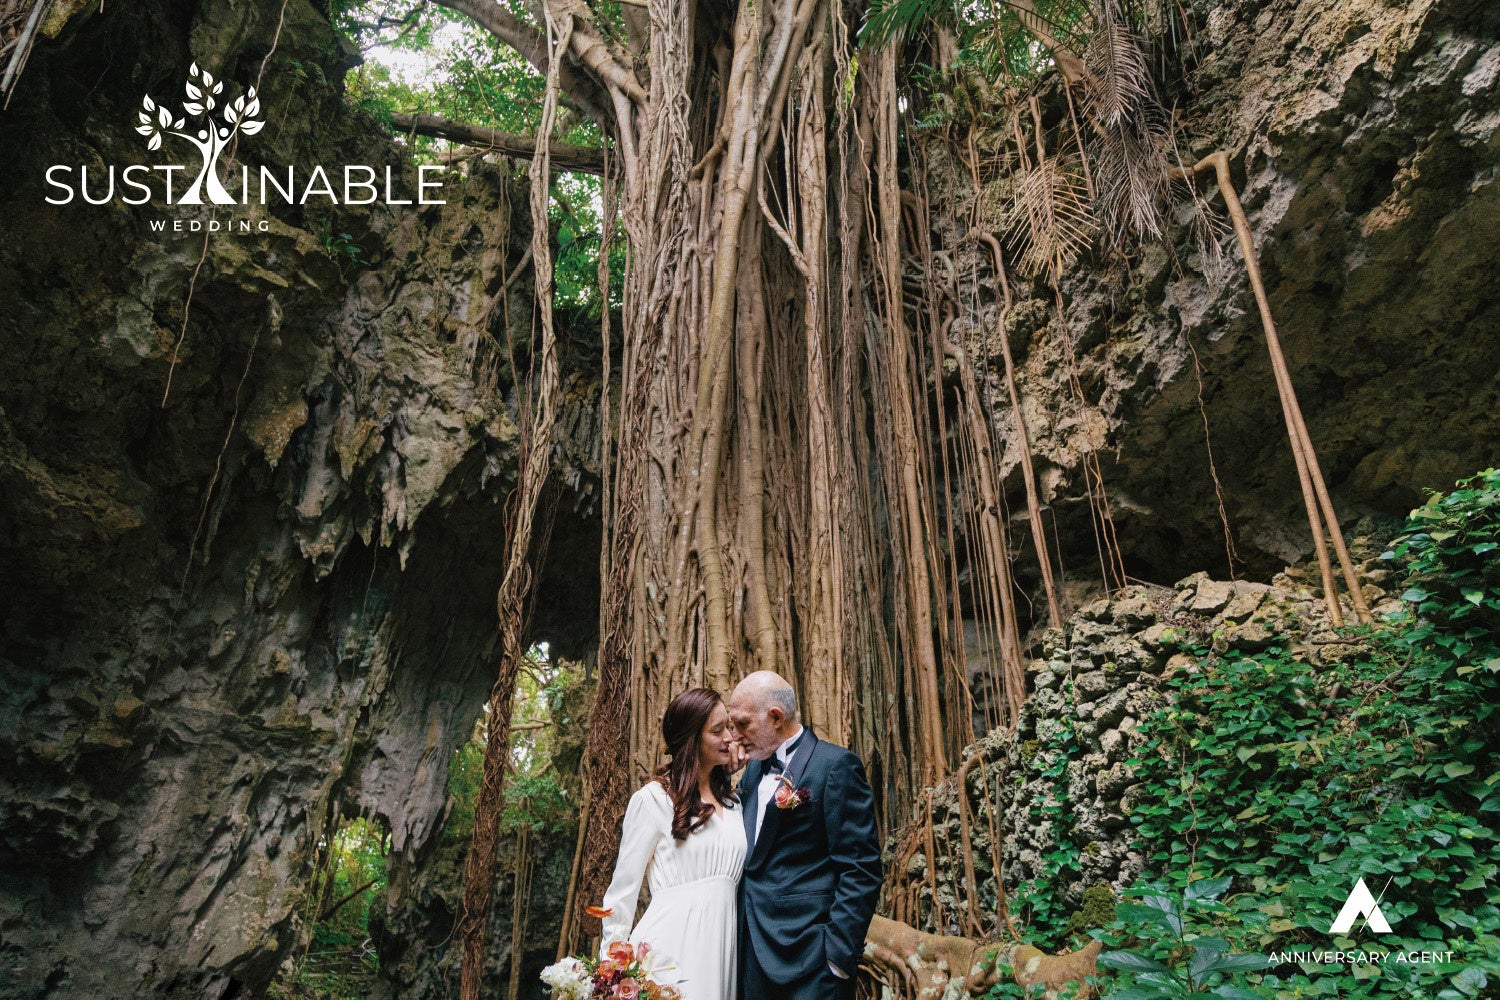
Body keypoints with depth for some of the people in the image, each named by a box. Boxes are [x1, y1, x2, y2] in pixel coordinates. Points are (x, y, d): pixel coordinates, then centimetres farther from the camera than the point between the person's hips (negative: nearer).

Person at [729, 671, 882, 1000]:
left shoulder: (836, 765, -11)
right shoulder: (754, 770, 12)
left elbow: (861, 870, -14)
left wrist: (839, 956, -18)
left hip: (806, 957, -7)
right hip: (750, 950, 7)